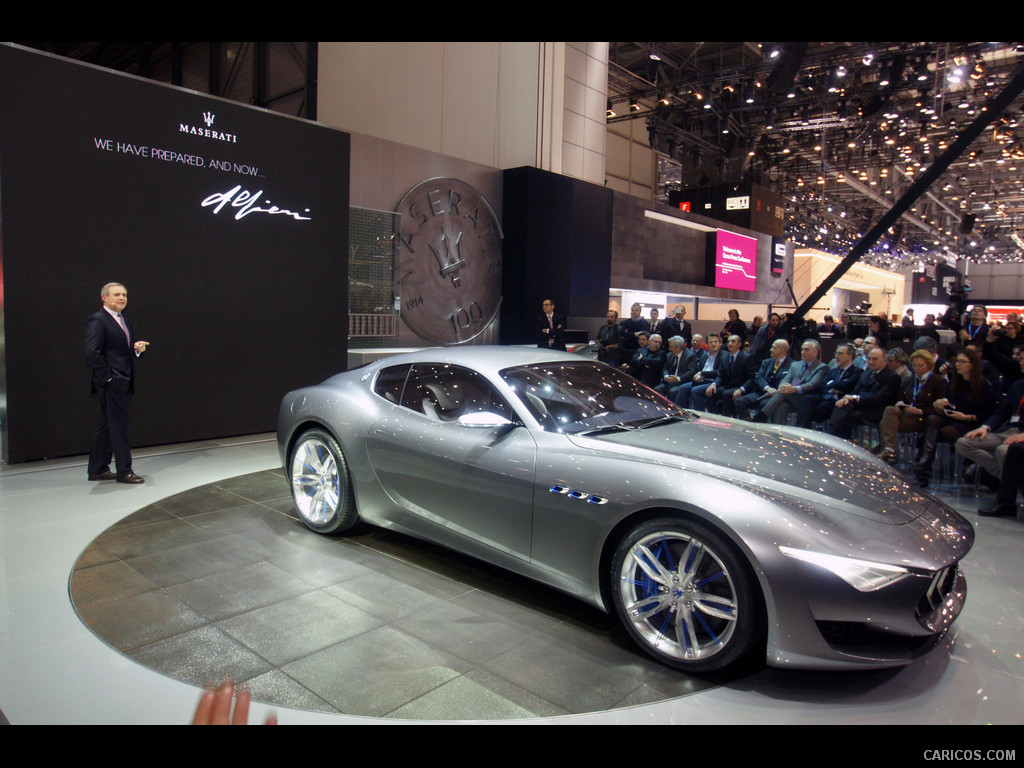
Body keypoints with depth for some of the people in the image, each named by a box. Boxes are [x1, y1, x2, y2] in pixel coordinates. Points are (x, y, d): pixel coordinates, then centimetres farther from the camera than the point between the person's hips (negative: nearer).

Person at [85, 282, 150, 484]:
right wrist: (107, 377, -18)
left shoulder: (124, 321, 17)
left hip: (123, 383, 9)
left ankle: (97, 469, 23)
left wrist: (137, 348, 0)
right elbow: (92, 353, -19)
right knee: (119, 426, -3)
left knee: (106, 426, 14)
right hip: (111, 384, -9)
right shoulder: (97, 320, -11)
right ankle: (124, 471, 5)